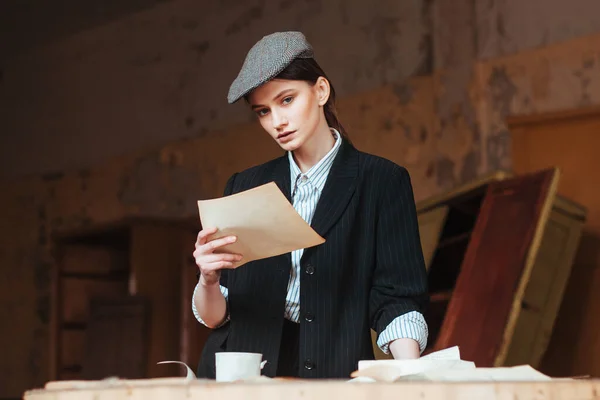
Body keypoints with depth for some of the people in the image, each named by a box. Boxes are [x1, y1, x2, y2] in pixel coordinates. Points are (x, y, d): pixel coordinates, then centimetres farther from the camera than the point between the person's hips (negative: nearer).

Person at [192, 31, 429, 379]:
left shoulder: (381, 181, 6)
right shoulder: (245, 186, 14)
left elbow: (396, 299, 0)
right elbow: (214, 317, 14)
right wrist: (209, 280, -7)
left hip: (335, 373, -2)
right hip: (242, 375, 2)